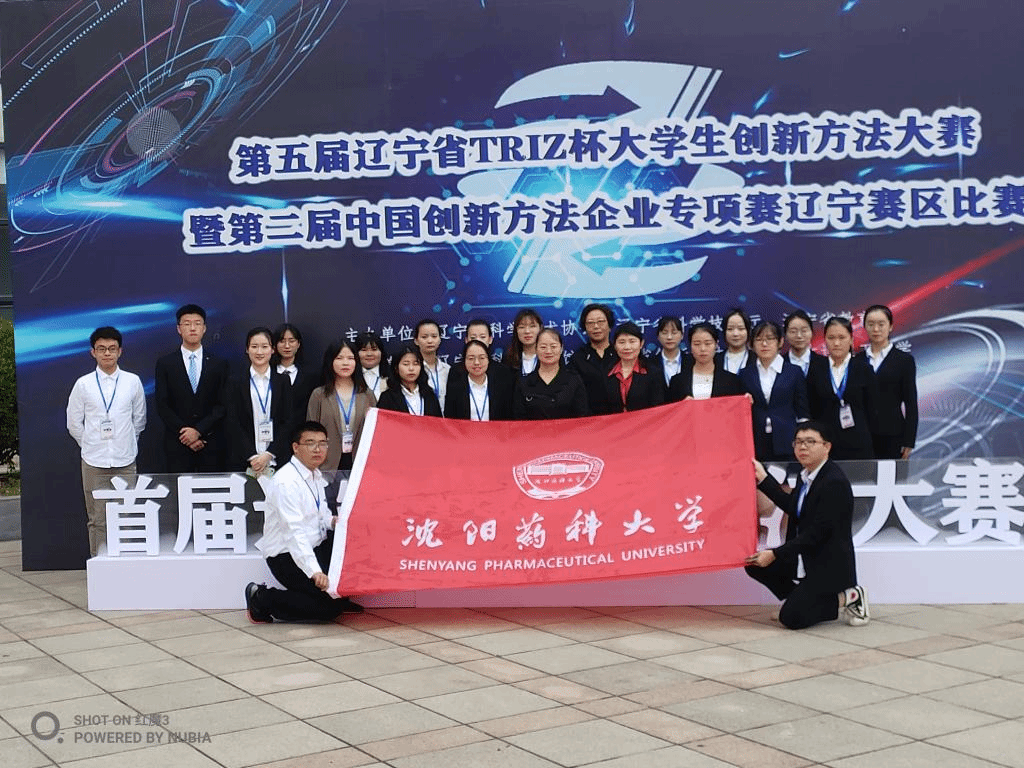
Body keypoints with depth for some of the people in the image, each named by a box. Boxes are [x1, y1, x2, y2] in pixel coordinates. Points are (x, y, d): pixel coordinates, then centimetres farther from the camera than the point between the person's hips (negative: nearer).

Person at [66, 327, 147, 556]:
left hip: (125, 461, 0)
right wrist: (91, 445, 9)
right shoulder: (83, 384, 1)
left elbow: (139, 419, 12)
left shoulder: (133, 382, 2)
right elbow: (74, 423, 9)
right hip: (94, 462, 0)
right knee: (97, 520, 4)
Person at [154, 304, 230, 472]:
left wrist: (198, 431, -10)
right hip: (177, 444, 0)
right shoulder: (165, 364, 6)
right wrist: (183, 432, -9)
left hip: (211, 443, 1)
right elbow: (162, 405, 1)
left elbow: (222, 405, 1)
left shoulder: (219, 365, 7)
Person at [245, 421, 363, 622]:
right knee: (330, 606, -19)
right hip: (287, 556, -9)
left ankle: (345, 598, 9)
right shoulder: (286, 482, -21)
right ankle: (262, 599, -6)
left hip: (316, 547, 9)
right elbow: (295, 532, -29)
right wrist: (315, 572, -39)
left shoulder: (316, 475, 9)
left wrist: (332, 521, -5)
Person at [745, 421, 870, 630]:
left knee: (791, 618, -13)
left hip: (828, 564, -9)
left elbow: (816, 533, -24)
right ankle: (804, 599, 13)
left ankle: (845, 598, 4)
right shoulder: (806, 475, 3)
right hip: (804, 556, 9)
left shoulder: (835, 482, -23)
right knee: (754, 564, 0)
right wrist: (763, 479, 11)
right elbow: (793, 508, 17)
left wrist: (775, 555, -22)